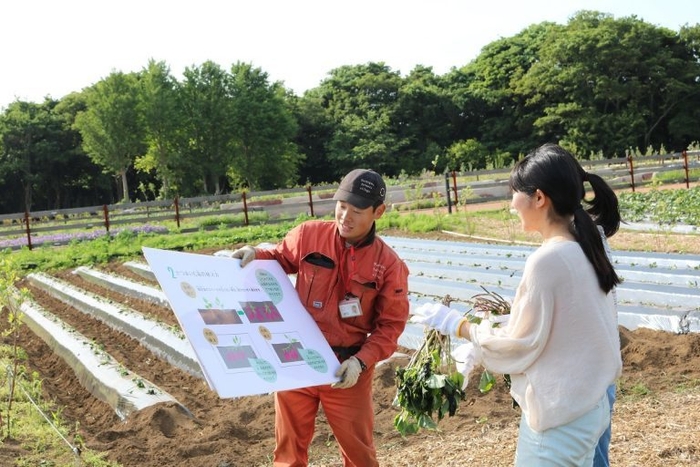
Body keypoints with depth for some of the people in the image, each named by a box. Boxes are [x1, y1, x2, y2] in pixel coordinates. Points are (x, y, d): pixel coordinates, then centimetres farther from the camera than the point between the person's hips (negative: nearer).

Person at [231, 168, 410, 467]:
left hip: (347, 368, -1)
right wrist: (256, 255, -9)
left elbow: (390, 325, -6)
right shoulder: (308, 235, -7)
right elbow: (280, 258, 12)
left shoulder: (389, 265, -11)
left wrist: (361, 361, -18)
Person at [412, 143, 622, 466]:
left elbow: (518, 346, -16)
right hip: (589, 402, 8)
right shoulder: (585, 248, 2)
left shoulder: (547, 260, -23)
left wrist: (455, 324, -7)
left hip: (559, 416, -8)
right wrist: (513, 316, 12)